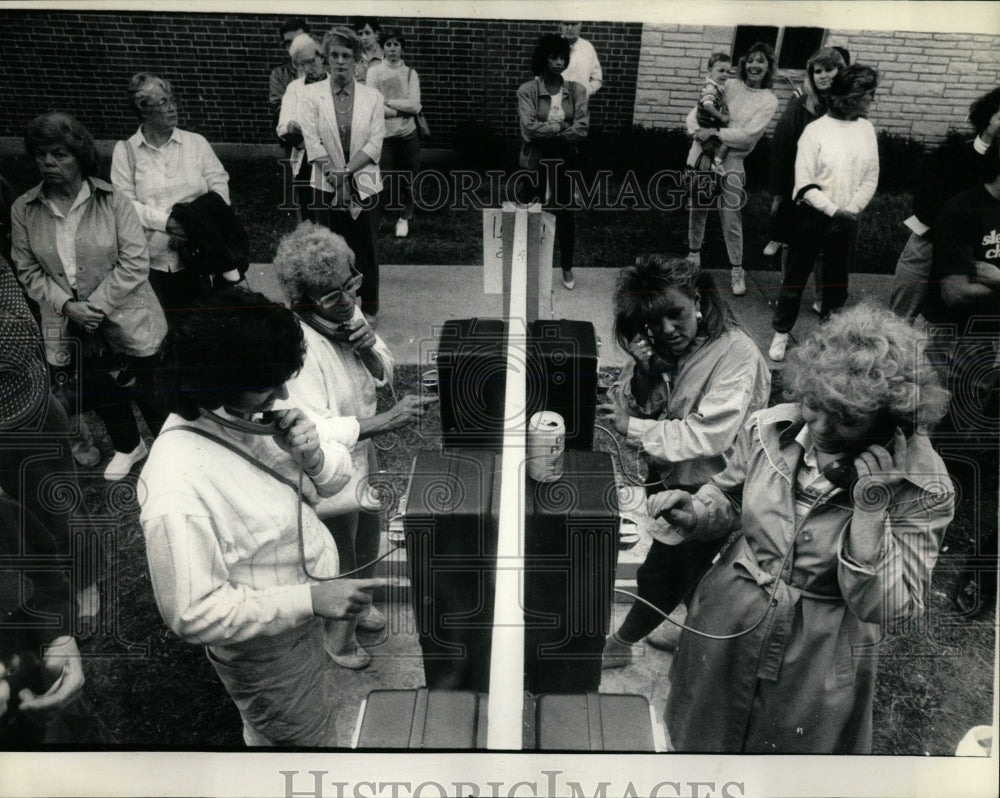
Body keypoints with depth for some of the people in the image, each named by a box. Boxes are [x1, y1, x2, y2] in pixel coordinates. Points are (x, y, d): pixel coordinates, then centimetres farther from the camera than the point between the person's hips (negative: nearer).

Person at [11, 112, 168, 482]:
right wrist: (67, 305, -13)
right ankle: (128, 447, 44)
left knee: (147, 391, 7)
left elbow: (134, 263, -14)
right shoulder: (24, 210, -2)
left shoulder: (113, 202, -12)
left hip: (126, 320, -3)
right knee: (99, 394, 18)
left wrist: (97, 305, -18)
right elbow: (29, 271, 2)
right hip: (72, 326, 4)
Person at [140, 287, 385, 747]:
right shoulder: (177, 499, -36)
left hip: (302, 614, 8)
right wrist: (309, 599, -32)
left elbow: (334, 479, -1)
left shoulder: (255, 415, -12)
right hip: (264, 652, -8)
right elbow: (193, 615, -30)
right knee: (307, 739, 16)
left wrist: (313, 454, -25)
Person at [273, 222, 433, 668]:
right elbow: (314, 431, -36)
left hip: (361, 454, 8)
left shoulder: (347, 315, -8)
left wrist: (370, 351, -19)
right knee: (340, 562, 14)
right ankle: (337, 636, 41)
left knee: (367, 540, 29)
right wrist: (386, 421, -41)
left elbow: (384, 373, 3)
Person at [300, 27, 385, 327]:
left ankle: (369, 308, 23)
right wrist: (334, 175, -16)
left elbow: (375, 144, -7)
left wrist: (346, 171, -17)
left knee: (365, 248, 8)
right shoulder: (312, 94, 0)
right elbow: (312, 142, -8)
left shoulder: (372, 97, 1)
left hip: (364, 185, 0)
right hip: (328, 187, 0)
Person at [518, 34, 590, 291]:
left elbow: (582, 129, -14)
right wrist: (561, 127, -15)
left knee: (566, 214, 11)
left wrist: (546, 132, -17)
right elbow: (529, 128, -21)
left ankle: (567, 268, 27)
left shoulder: (576, 90, -4)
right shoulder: (527, 91, -10)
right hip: (535, 163, -2)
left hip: (565, 163, 2)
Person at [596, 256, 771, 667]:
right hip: (666, 475, 7)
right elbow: (629, 408, -6)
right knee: (684, 566, 25)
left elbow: (709, 435, -29)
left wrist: (633, 428, -31)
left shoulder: (736, 353, -24)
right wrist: (641, 371, -25)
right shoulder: (661, 348, -4)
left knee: (659, 575, 4)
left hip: (705, 489, -7)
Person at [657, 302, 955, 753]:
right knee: (699, 742, 25)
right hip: (724, 633, 3)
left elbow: (885, 609, -22)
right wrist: (693, 514, -16)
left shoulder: (922, 489, -20)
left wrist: (871, 505, -32)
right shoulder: (770, 429, -12)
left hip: (816, 672, -2)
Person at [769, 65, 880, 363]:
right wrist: (834, 211, -19)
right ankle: (781, 333, 20)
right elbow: (804, 183, -13)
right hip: (813, 217, -4)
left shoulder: (866, 129, 2)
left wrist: (851, 210, -11)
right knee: (796, 276, 7)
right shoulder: (815, 130, -11)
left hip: (847, 220, 4)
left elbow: (871, 178, 3)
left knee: (838, 279, 15)